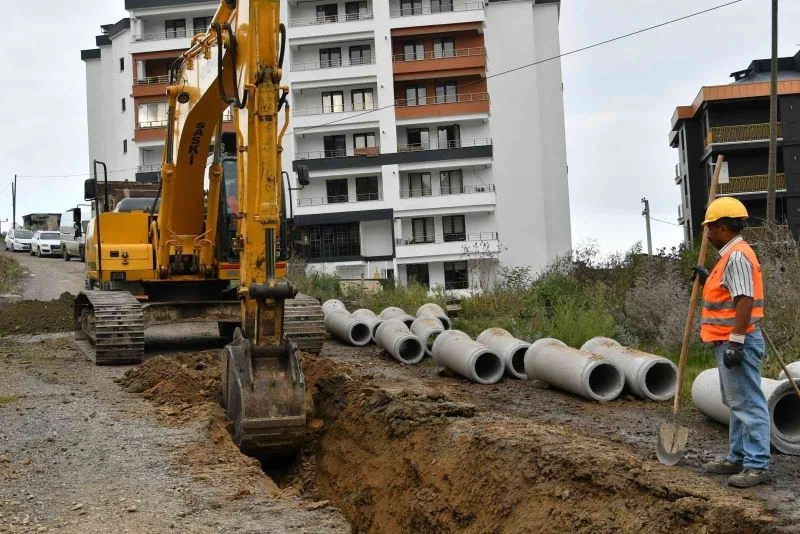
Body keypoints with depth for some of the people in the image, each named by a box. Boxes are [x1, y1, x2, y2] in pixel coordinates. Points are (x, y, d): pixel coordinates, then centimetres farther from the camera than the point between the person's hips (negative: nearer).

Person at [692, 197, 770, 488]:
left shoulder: (737, 256, -17)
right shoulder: (732, 255, 16)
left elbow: (744, 300, -24)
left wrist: (735, 342, -26)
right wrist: (708, 280, 20)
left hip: (737, 343, -11)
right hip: (729, 342, 11)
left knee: (748, 404, -7)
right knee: (737, 404, 16)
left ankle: (757, 465, -4)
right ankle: (737, 458, 25)